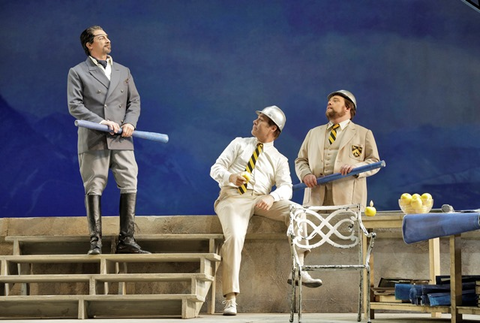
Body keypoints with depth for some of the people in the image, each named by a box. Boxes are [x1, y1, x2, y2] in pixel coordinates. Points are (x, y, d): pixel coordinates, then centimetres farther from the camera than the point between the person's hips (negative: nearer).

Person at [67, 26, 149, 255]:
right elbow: (74, 105, -3)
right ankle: (95, 242, 1)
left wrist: (130, 123, -3)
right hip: (93, 141, -4)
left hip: (122, 141, 4)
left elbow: (134, 100, 17)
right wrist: (101, 122, -14)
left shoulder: (123, 71, 19)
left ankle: (126, 240, 2)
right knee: (94, 189, -2)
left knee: (129, 187, -3)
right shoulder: (78, 73, 5)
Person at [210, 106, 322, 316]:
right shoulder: (239, 144, 17)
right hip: (233, 198, -1)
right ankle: (230, 299, -30)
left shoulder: (279, 159, 16)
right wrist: (230, 176, -16)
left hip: (260, 200, 2)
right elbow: (216, 169, 9)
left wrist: (271, 197, -24)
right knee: (234, 237, -31)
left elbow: (286, 187, 1)